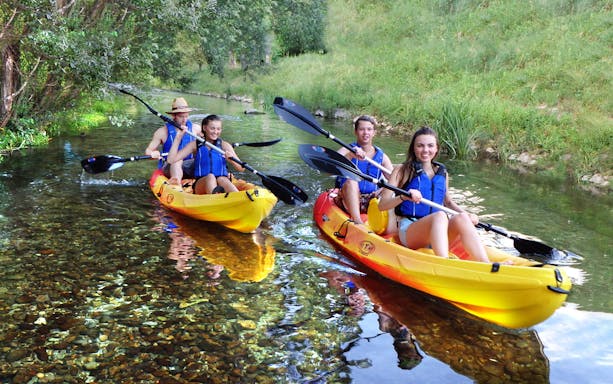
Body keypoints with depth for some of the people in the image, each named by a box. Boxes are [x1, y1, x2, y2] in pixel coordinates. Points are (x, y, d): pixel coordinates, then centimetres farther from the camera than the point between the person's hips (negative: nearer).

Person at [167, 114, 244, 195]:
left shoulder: (225, 145, 10)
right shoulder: (195, 145, 10)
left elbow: (241, 169, 4)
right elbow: (171, 160, 2)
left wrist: (232, 160, -16)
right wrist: (178, 137, 0)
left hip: (222, 182, 0)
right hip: (201, 185, 0)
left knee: (221, 180, -34)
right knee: (210, 177, -33)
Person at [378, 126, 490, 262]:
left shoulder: (442, 173, 16)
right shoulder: (403, 171, 2)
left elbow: (448, 202, 29)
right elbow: (382, 205, -5)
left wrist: (467, 215, 10)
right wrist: (403, 196, -24)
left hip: (437, 233, 4)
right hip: (408, 230, -4)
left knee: (461, 218, -27)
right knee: (440, 216, -34)